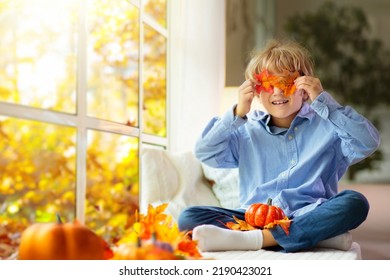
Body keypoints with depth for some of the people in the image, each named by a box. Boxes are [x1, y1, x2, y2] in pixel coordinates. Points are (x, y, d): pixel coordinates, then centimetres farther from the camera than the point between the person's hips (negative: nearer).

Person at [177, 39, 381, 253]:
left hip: (309, 218, -2)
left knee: (355, 203, -30)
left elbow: (368, 143, -7)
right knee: (189, 217, -20)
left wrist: (323, 101, -9)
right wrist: (237, 114, -5)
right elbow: (204, 153, 6)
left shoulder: (325, 126, 9)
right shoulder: (247, 132, 16)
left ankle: (249, 239, -34)